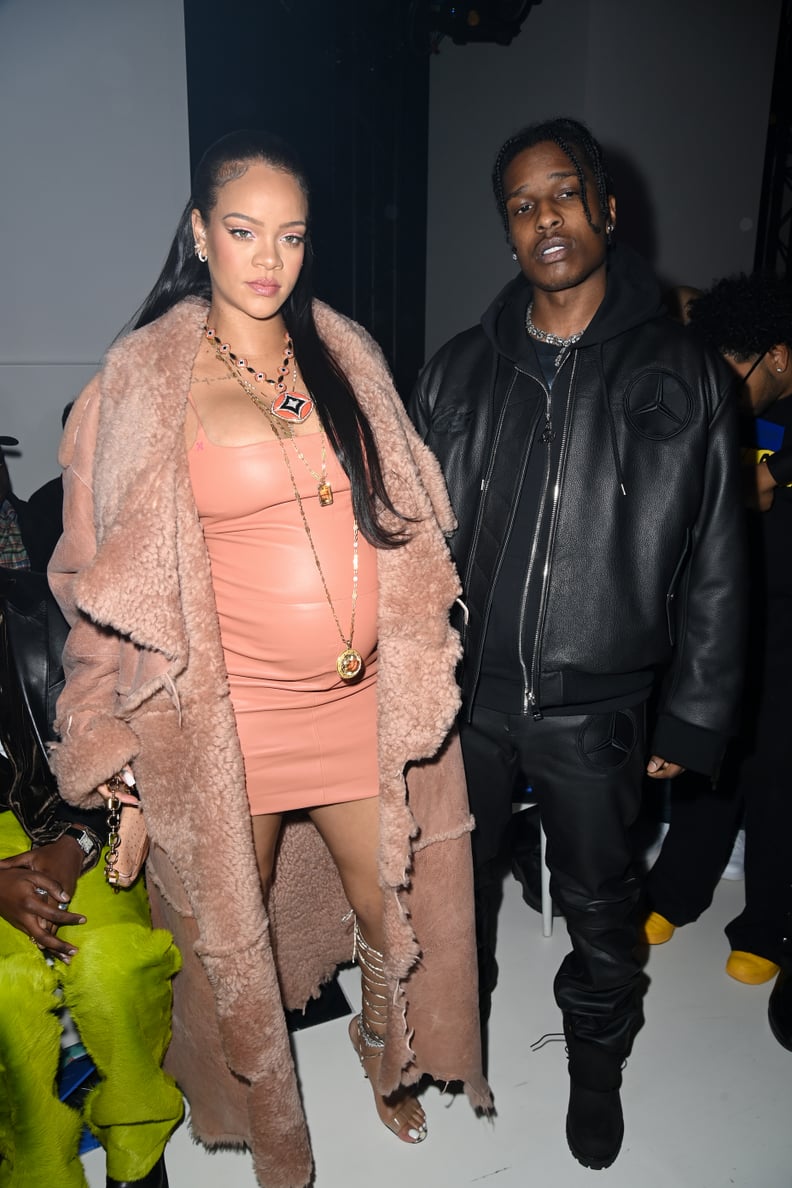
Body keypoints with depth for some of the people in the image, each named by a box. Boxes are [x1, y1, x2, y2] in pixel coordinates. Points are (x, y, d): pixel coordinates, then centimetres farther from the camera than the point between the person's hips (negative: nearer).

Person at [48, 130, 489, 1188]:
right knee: (235, 929, 18)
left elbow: (404, 518, 12)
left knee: (394, 912, 16)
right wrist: (121, 748, -4)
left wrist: (416, 663, 10)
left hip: (361, 699, 3)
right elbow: (113, 580, -3)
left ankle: (390, 1060, 53)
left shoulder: (342, 352, 5)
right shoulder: (145, 379, -6)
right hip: (228, 712, -2)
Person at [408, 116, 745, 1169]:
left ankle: (598, 1058, 47)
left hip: (593, 707, -1)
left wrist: (692, 719, -3)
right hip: (469, 691, 2)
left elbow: (712, 567, -3)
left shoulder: (681, 377, -5)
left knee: (599, 901, 18)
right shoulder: (460, 369, 1)